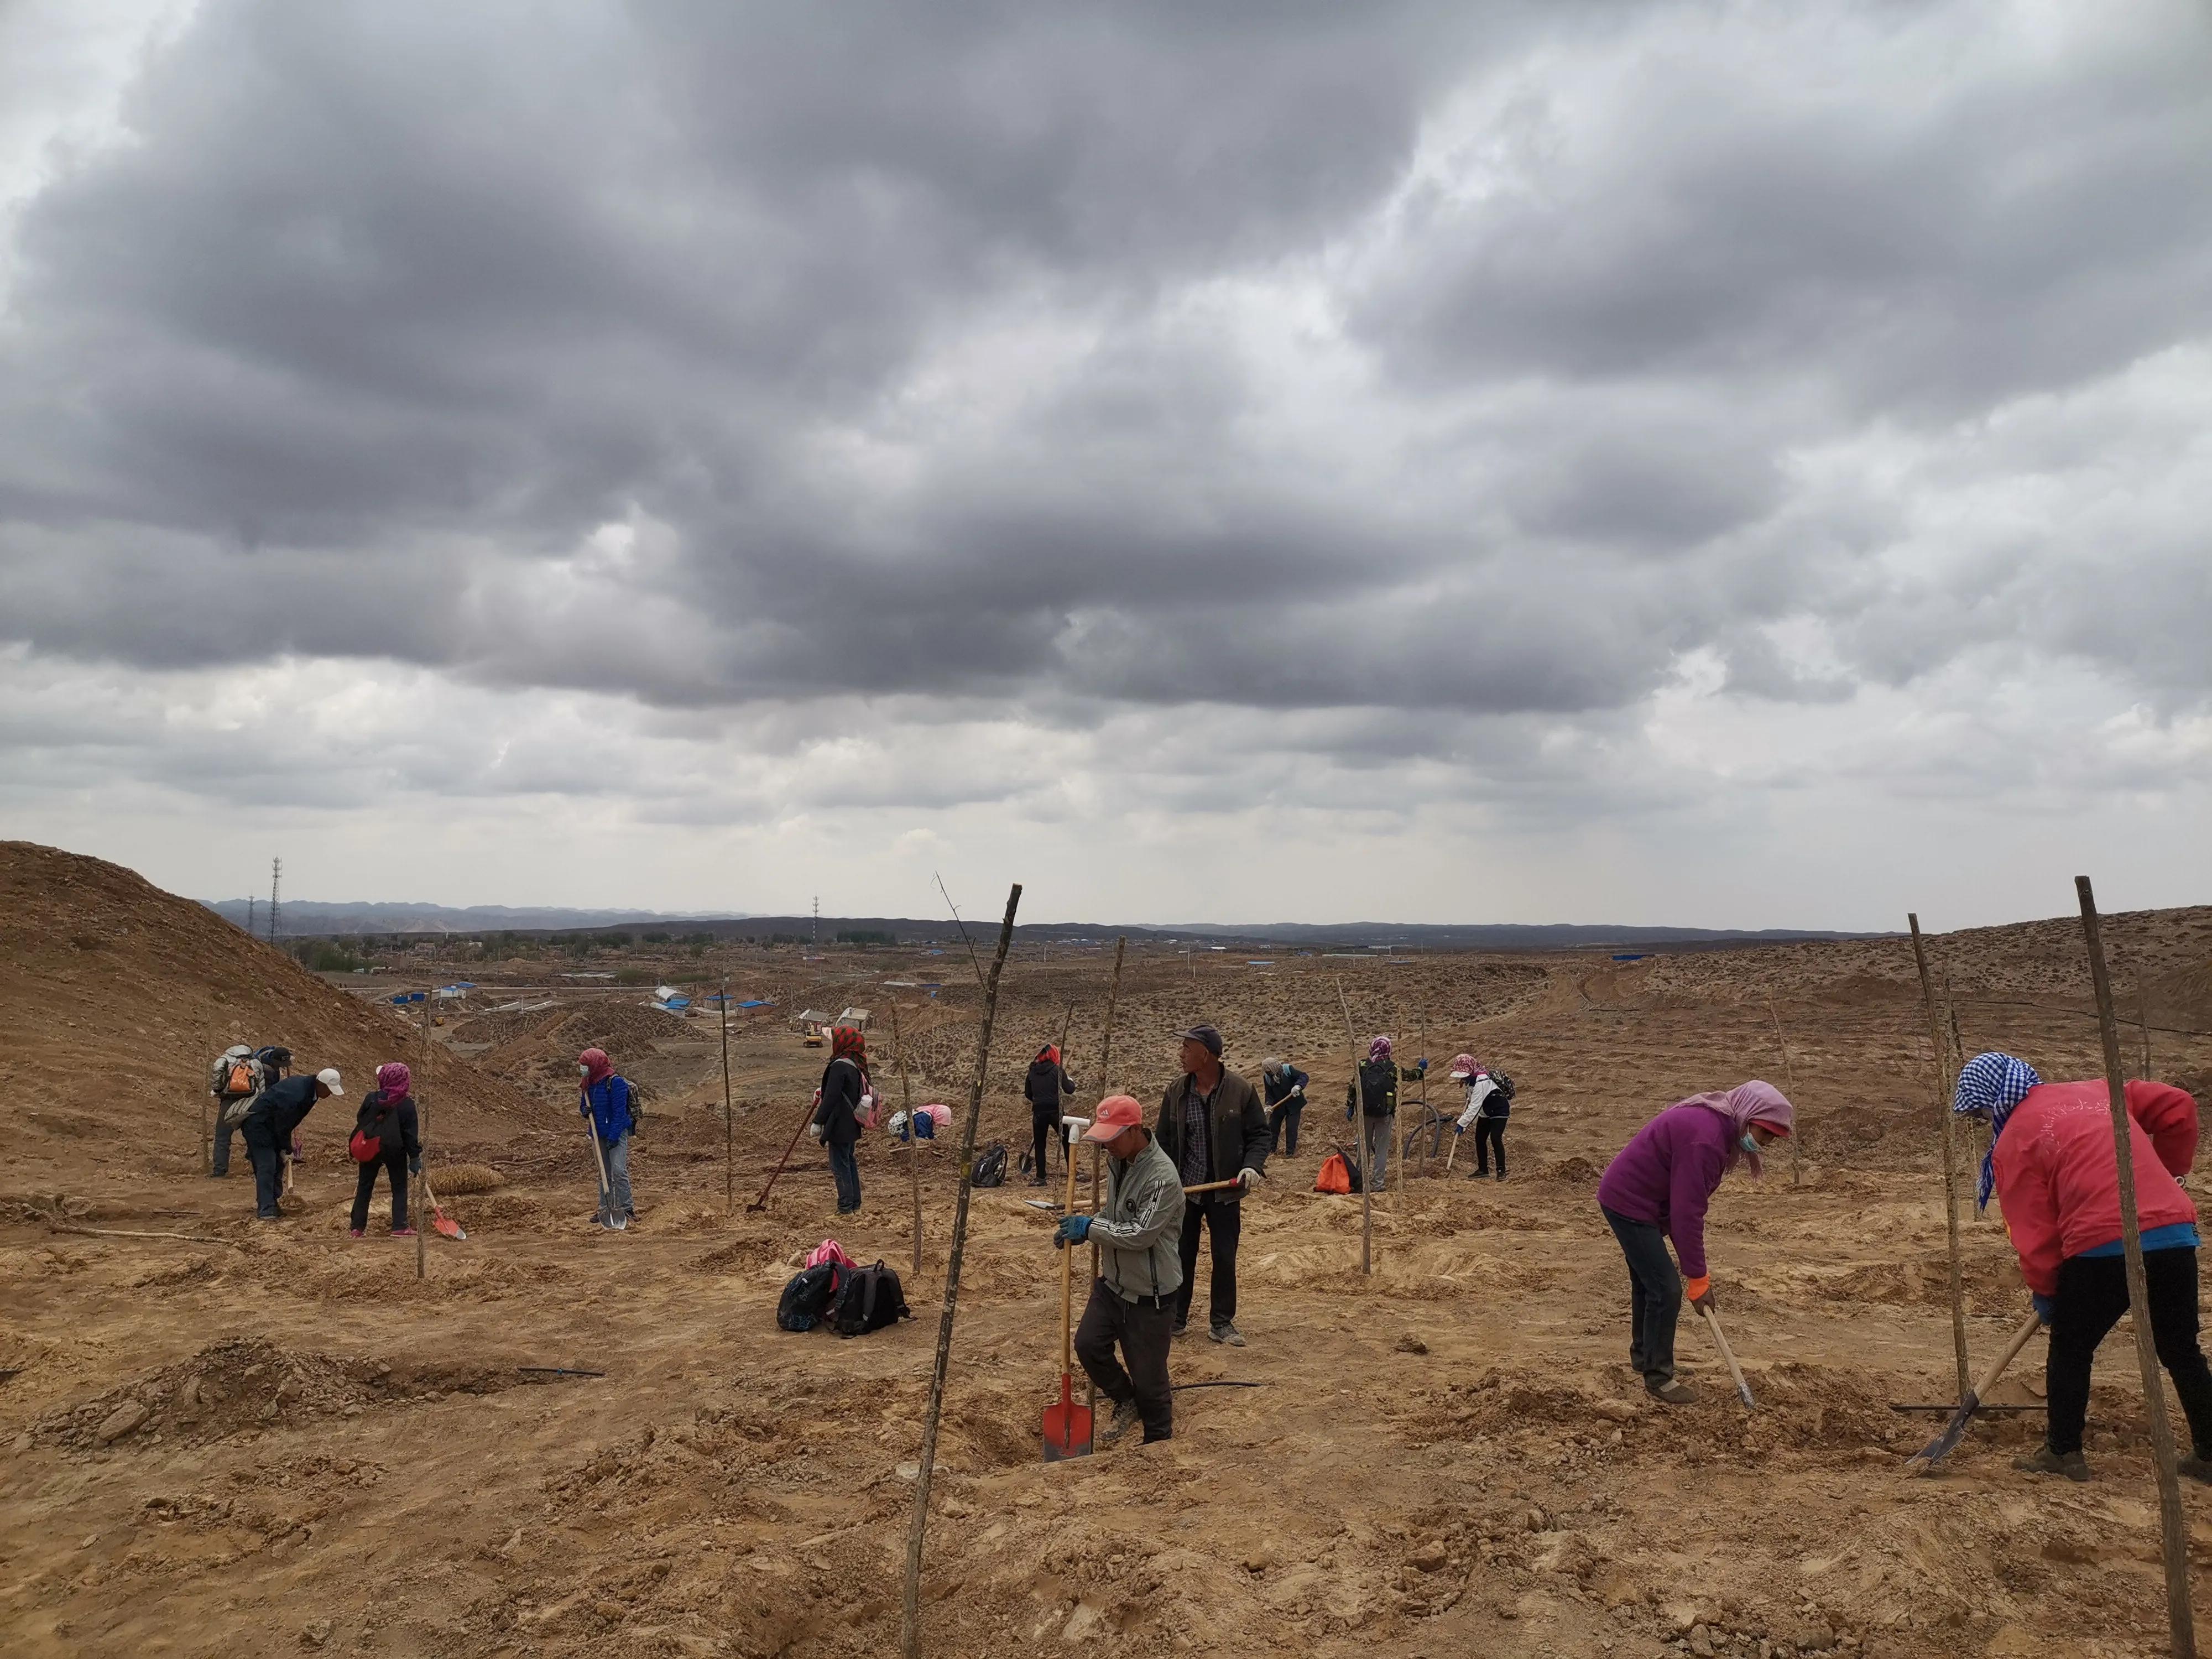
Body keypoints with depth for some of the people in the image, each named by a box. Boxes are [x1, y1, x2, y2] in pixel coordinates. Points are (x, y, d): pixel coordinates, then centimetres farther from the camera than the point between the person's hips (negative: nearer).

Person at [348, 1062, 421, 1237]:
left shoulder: (371, 1098, -6)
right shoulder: (407, 1104, -11)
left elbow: (360, 1121, 5)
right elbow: (411, 1133, -9)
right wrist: (415, 1157, -3)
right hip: (395, 1151, -2)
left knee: (364, 1187, 14)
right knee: (399, 1189, 9)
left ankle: (357, 1227, 14)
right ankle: (399, 1227, 3)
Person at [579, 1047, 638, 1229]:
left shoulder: (616, 1082, -17)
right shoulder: (590, 1084, 8)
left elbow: (619, 1112, -19)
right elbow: (584, 1106, 19)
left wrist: (613, 1137, -21)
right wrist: (585, 1111, -6)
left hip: (618, 1132, -8)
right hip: (600, 1134, 8)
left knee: (618, 1170, -15)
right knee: (605, 1173, 12)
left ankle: (626, 1208, -10)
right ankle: (605, 1209, 19)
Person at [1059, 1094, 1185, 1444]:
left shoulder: (1162, 1176, -27)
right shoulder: (1117, 1159, 1)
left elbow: (1141, 1234, -29)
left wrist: (1090, 1227, -20)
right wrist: (1079, 1231, -1)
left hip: (1149, 1294, -8)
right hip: (1112, 1281, 8)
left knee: (1148, 1375, 4)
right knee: (1088, 1344, 8)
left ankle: (1158, 1443, 27)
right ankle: (1127, 1402, 34)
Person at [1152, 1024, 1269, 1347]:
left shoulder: (1240, 1090, -9)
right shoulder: (1176, 1091, -2)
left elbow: (1259, 1134, -1)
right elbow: (1163, 1139, 5)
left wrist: (1252, 1165, -18)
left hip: (1225, 1190, -2)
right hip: (1185, 1189, 2)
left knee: (1225, 1259, 6)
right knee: (1181, 1256, 9)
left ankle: (1222, 1323, 20)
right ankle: (1176, 1318, 23)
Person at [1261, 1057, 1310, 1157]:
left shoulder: (1288, 1069, -20)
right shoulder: (1267, 1077, -8)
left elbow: (1304, 1077, -21)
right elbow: (1269, 1094, -4)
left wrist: (1298, 1086, -40)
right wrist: (1268, 1105, -22)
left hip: (1293, 1104, -4)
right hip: (1278, 1105, 4)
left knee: (1291, 1129, -5)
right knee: (1273, 1127, 8)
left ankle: (1291, 1152, 6)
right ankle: (1270, 1149, 23)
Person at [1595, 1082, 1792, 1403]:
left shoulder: (1713, 1124, 6)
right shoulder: (1704, 1139, -27)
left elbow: (1689, 1204, 13)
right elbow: (1687, 1213, -26)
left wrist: (1697, 1271, 14)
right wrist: (1698, 1279, -18)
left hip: (1625, 1197, 11)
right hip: (1630, 1204, -11)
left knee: (1647, 1281, 23)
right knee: (1666, 1290, -6)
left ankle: (1643, 1356, 40)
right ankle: (1658, 1377, 6)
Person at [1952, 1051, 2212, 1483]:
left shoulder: (2013, 1142, 1)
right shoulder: (2098, 1092, 18)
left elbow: (2032, 1230, 0)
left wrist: (2043, 1291, 13)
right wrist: (2166, 1170, 24)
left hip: (2102, 1249, -6)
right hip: (2176, 1234, 6)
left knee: (2071, 1349, 13)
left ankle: (2063, 1452, 20)